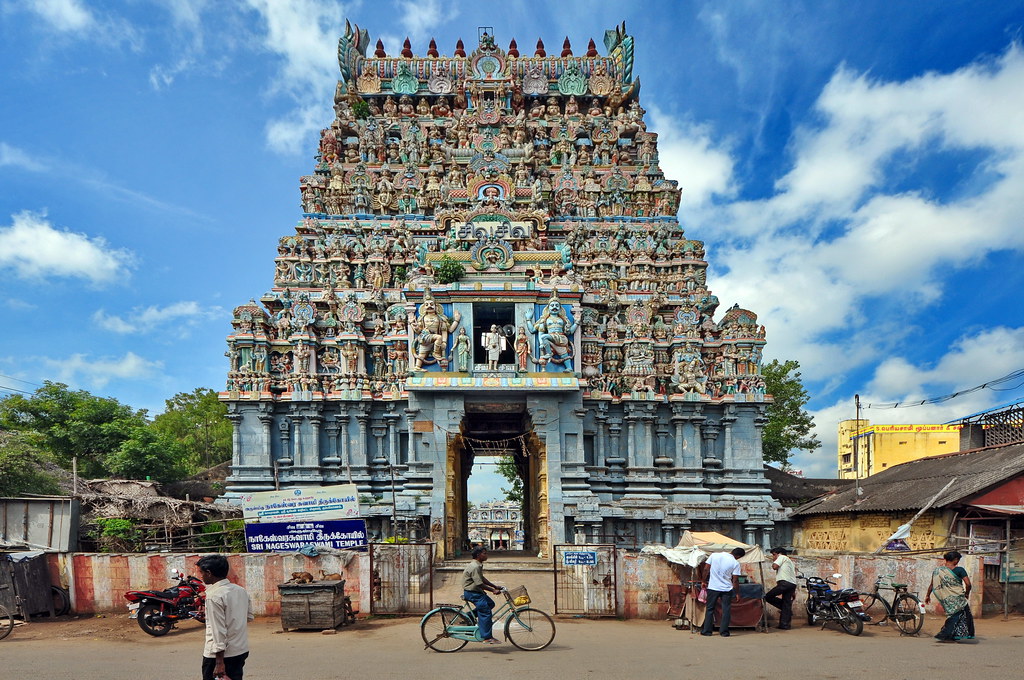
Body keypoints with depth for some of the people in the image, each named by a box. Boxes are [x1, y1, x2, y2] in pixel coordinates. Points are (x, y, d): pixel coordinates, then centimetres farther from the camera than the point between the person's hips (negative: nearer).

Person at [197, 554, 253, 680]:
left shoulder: (214, 596, -17)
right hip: (242, 650, 7)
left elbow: (219, 631, -20)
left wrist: (219, 662, -19)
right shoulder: (241, 590, 6)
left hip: (220, 655, -7)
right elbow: (249, 617, 16)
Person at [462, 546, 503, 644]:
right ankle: (487, 637, -7)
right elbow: (480, 584, -25)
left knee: (490, 603, 15)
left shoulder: (478, 565, 10)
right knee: (485, 612, -11)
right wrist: (493, 590, -19)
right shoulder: (475, 567, -23)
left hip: (476, 591, 10)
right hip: (471, 592, -10)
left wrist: (495, 586, 12)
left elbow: (482, 579, 17)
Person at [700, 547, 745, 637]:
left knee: (710, 609, 11)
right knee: (726, 610, 9)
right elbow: (735, 580, -8)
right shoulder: (735, 563, -8)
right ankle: (724, 631, 10)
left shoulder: (714, 555, -2)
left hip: (712, 587, 2)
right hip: (727, 589, -2)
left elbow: (706, 570, 1)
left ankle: (706, 630, 14)